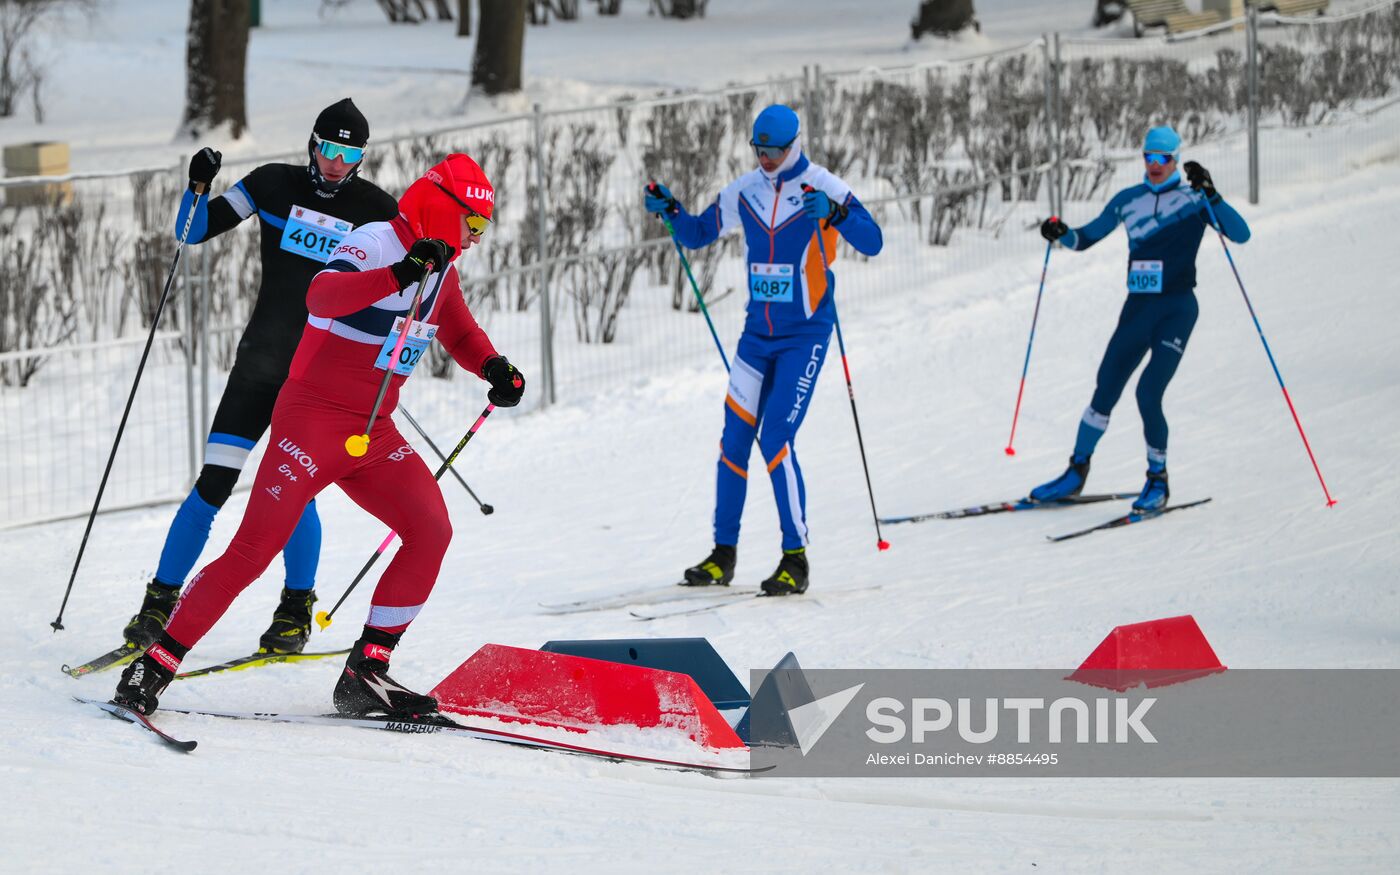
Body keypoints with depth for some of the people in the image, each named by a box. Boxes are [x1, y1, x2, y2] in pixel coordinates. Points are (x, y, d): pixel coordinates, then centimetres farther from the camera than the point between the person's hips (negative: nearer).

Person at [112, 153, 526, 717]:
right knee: (254, 550, -12)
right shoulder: (374, 244, -16)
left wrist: (494, 367, 7)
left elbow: (459, 332, 28)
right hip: (315, 421, -8)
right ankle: (155, 665, -3)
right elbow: (321, 296, -36)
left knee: (431, 531, -10)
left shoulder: (440, 269, 10)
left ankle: (366, 674, -4)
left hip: (375, 436, 8)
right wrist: (400, 274, -49)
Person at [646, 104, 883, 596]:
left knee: (776, 440, -14)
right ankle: (723, 556, 12)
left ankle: (795, 559, -6)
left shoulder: (821, 187, -11)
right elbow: (697, 235, 17)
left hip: (805, 334, -5)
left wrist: (835, 213, -37)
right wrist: (670, 209, -2)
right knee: (734, 439, 2)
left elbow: (872, 243, -20)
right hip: (758, 331, 5)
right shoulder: (744, 192, 5)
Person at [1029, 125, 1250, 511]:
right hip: (1137, 308, 4)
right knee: (1105, 392, 4)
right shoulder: (1128, 200, 10)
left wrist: (1210, 195, -24)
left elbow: (1241, 233, -13)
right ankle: (1076, 472, 18)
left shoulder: (1194, 200, -2)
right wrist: (1061, 234, -5)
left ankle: (1158, 480, 1)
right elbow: (1086, 237, 17)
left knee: (1148, 393, -16)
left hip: (1177, 309, -4)